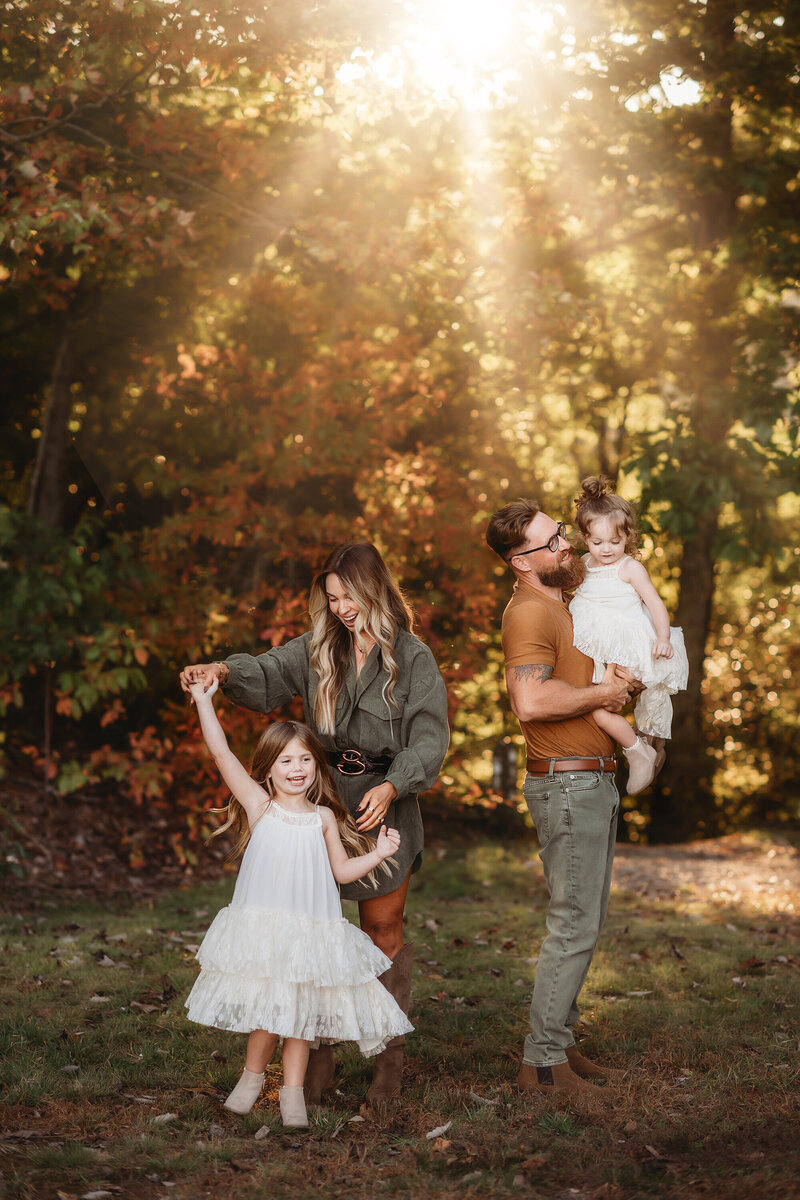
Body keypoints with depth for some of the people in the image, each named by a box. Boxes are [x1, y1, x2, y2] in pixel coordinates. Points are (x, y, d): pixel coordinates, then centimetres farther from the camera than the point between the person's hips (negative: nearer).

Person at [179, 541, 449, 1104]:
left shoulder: (412, 658, -5)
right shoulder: (318, 648, 6)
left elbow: (429, 740, -11)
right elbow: (270, 674, -8)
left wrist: (391, 786, -27)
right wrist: (224, 671, -29)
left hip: (385, 805, -3)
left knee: (383, 932, 6)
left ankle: (390, 1054, 18)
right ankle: (319, 1052, 10)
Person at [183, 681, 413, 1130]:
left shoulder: (324, 818, 8)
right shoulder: (260, 805, 1)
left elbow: (342, 870, 14)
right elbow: (223, 755, -5)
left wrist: (378, 853, 1)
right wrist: (204, 702, -6)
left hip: (312, 928, 2)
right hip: (263, 925, -2)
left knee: (301, 1011, 5)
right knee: (267, 1009, 0)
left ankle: (293, 1091, 16)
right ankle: (253, 1077, 23)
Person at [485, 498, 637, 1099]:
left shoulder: (559, 597, 13)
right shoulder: (529, 612, -17)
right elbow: (530, 701, -31)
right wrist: (602, 693, -16)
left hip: (592, 783, 10)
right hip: (569, 783, -10)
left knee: (585, 922, 15)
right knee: (575, 926, -8)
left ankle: (560, 1042, 23)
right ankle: (542, 1062, -2)